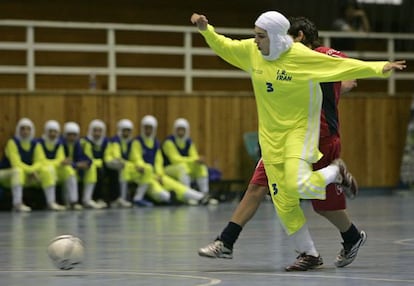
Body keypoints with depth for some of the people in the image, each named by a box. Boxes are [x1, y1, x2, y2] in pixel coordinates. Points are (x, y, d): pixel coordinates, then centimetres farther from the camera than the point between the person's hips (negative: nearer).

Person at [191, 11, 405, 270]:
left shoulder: (301, 56, -17)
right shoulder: (250, 51, -2)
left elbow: (342, 66, -16)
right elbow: (224, 47, 15)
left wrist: (379, 68, -21)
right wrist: (206, 30, 2)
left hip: (299, 128, -5)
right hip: (270, 133, 5)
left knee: (297, 185, -25)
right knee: (283, 202, 2)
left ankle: (336, 172, 8)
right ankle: (310, 254, 16)